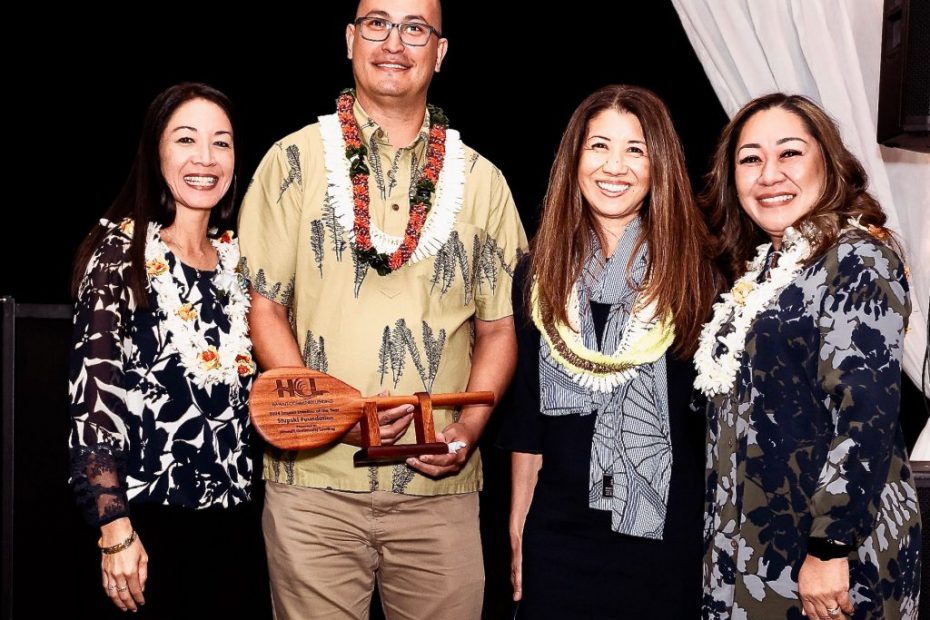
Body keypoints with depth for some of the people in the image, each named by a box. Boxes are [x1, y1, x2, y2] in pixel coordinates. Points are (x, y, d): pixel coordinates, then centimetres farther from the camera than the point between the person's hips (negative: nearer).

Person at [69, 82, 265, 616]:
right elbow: (94, 391, -13)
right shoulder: (123, 250, -7)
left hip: (235, 520, 5)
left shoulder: (236, 257, 9)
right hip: (152, 524, -5)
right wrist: (115, 526, -19)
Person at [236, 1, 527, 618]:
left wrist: (470, 426, -5)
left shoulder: (481, 180, 11)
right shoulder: (295, 161, 5)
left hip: (441, 484, 2)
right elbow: (263, 306, 2)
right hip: (315, 480, -1)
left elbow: (498, 325, 11)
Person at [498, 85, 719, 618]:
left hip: (667, 532, -2)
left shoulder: (695, 269, -4)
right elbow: (527, 416, 8)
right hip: (560, 530, 2)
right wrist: (518, 533, 8)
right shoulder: (542, 273, 4)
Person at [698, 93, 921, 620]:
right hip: (753, 546, 7)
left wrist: (830, 549, -23)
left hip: (835, 555, -7)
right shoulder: (764, 270, 12)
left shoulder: (857, 258, -12)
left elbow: (865, 413, -20)